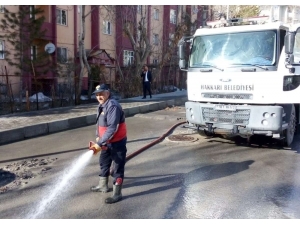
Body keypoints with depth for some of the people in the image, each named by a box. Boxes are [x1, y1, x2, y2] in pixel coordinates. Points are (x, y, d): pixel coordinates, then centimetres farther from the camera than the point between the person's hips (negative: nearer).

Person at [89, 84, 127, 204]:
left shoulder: (112, 106, -25)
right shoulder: (102, 105, 8)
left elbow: (112, 128, -30)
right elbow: (99, 122, 18)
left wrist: (100, 143, -28)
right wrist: (98, 137, 5)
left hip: (117, 142, -10)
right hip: (107, 142, 10)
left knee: (118, 167, 2)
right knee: (103, 163, 24)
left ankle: (117, 194, 13)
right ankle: (103, 185, 43)